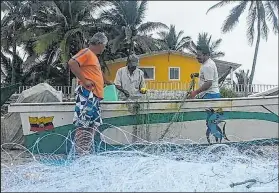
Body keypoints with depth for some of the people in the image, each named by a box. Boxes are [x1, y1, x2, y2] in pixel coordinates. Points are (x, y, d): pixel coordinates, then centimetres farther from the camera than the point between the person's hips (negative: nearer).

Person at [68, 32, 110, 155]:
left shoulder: (93, 56, 25)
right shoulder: (86, 52, -4)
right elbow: (72, 63, -19)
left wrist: (105, 82, 40)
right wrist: (84, 80, -19)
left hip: (95, 96, 10)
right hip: (86, 94, -10)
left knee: (93, 126, 11)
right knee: (83, 126, -10)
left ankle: (87, 153, 16)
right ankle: (81, 154, -8)